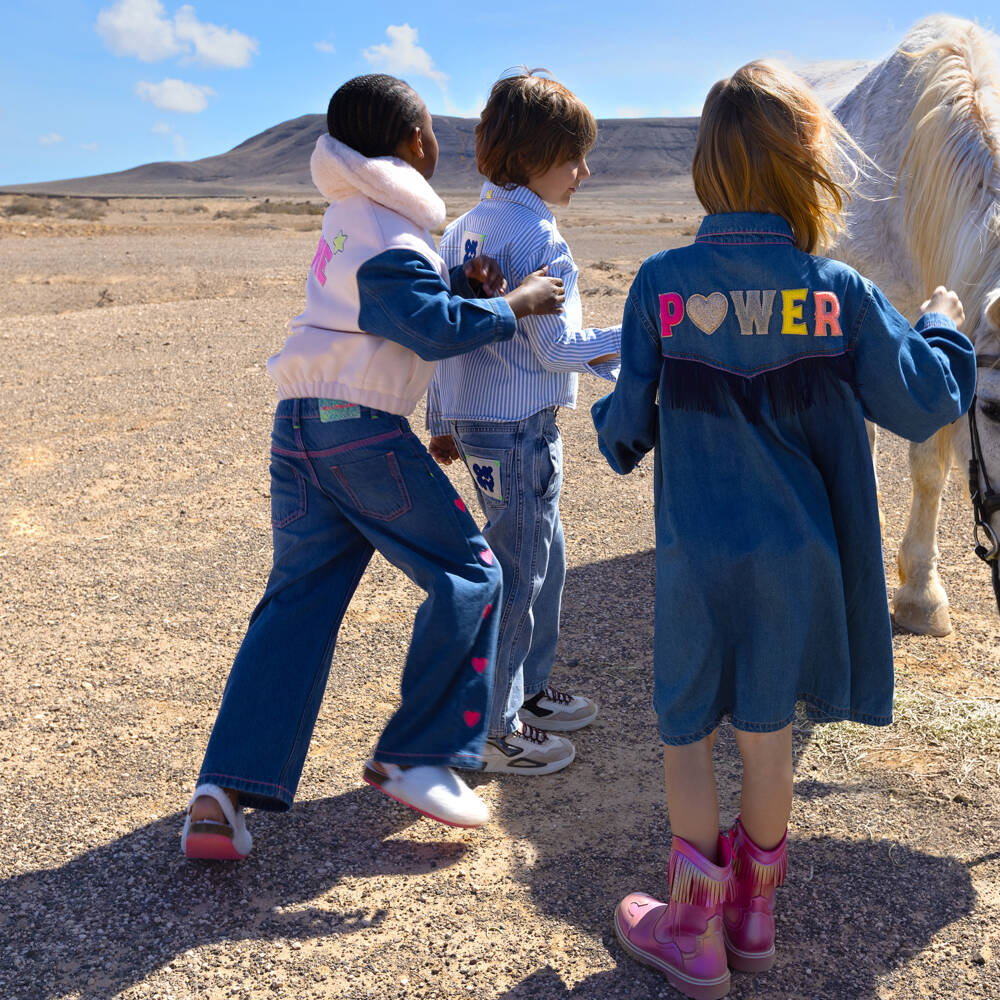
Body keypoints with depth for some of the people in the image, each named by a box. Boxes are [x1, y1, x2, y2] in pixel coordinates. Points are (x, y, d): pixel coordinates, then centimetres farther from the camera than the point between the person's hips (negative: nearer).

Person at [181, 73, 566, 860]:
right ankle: (417, 757, 5)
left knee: (296, 601, 8)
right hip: (362, 431, -9)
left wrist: (459, 283, 5)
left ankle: (227, 787, 1)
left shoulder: (353, 215, 19)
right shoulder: (389, 236, -10)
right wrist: (515, 303, -6)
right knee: (468, 573, 3)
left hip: (298, 430, 9)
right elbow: (437, 328, -19)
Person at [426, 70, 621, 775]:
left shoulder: (463, 229, 11)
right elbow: (559, 348, -17)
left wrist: (442, 422, 19)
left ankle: (527, 689, 34)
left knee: (545, 555, 21)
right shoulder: (539, 238, -16)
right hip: (520, 428, -9)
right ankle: (491, 729, 12)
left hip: (472, 418, 9)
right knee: (519, 571, 1)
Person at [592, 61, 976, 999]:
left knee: (687, 730, 14)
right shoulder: (840, 292, -8)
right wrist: (943, 327, 20)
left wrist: (610, 423, 18)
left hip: (695, 552, -1)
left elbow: (628, 427, -5)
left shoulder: (662, 282, -10)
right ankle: (753, 913, 35)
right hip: (796, 552, 2)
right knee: (765, 730, 17)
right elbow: (925, 403, 1)